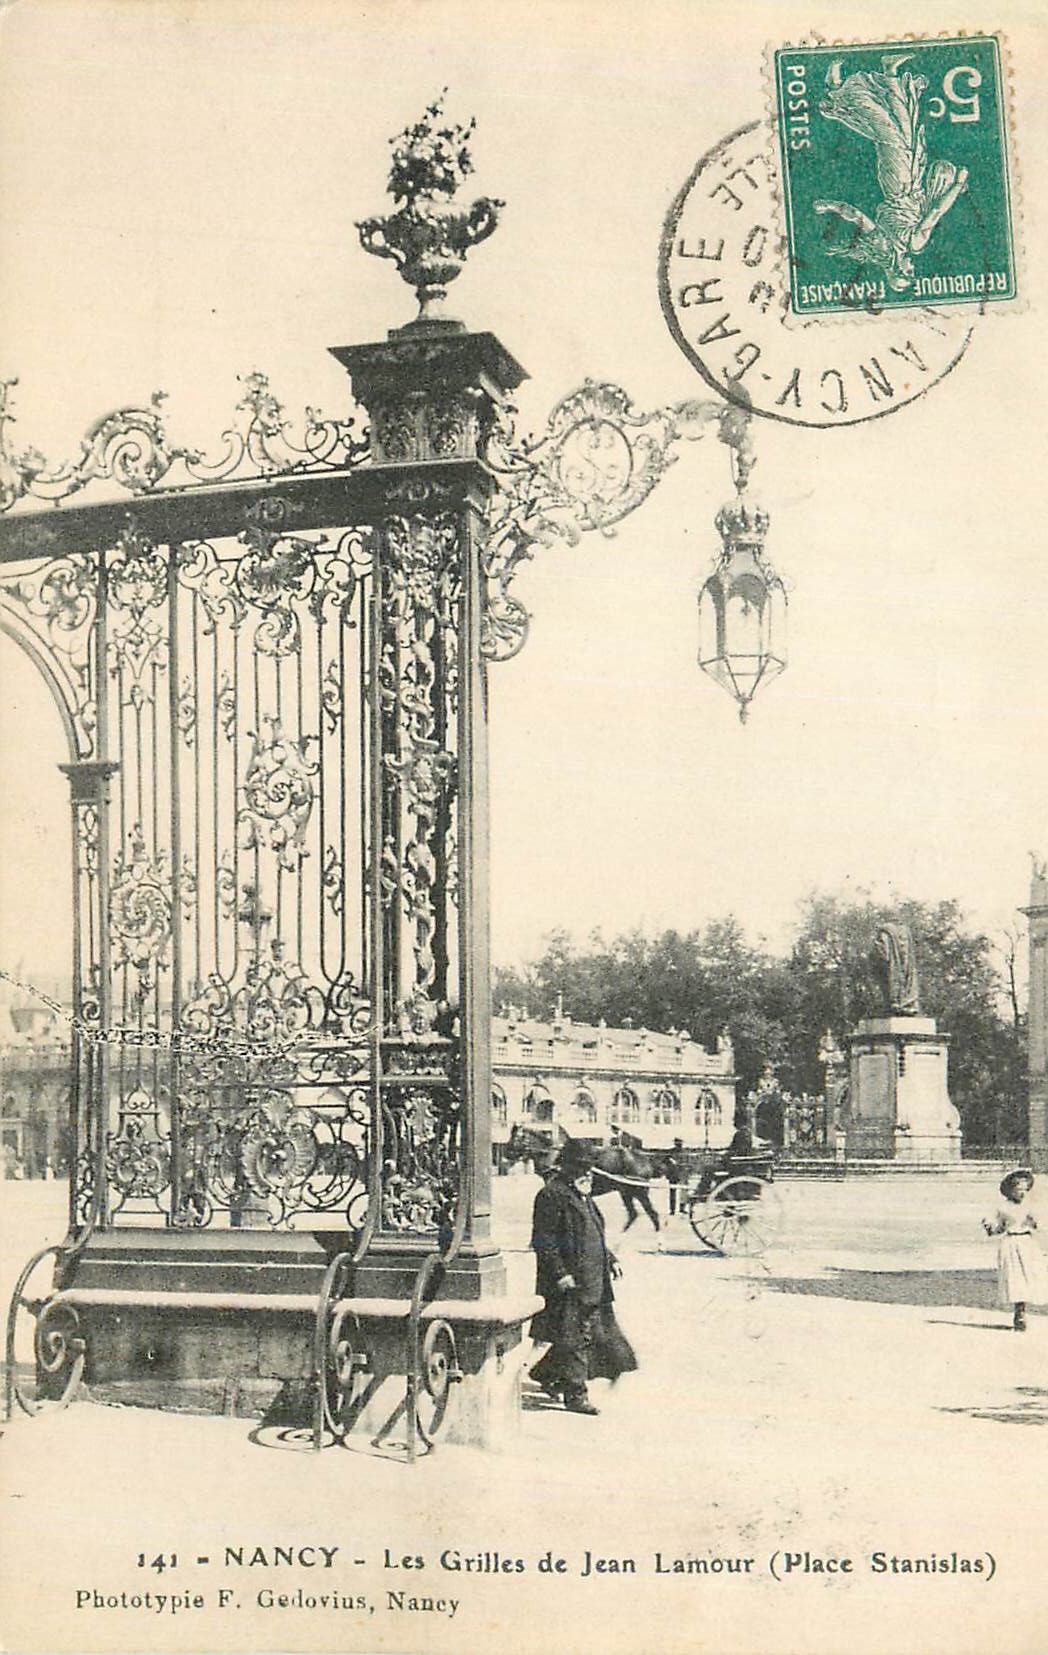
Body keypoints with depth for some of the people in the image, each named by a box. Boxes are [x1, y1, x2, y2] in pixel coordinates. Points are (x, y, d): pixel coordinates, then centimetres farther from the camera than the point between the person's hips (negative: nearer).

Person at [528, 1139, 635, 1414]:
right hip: (568, 1283, -10)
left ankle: (547, 1376, 27)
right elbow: (543, 1241, -17)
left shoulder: (583, 1197, 17)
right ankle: (575, 1394, 3)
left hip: (592, 1282, 10)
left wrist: (610, 1259, 19)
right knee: (573, 1337, -5)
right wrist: (560, 1273, -21)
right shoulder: (552, 1196, -13)